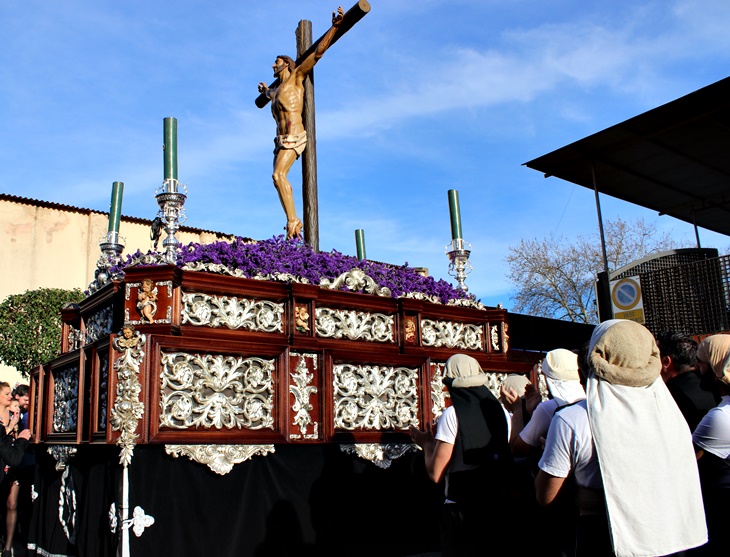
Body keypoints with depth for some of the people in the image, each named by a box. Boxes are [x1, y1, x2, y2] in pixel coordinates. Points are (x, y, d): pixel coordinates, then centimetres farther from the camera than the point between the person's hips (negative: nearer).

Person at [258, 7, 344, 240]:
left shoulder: (296, 77, 8)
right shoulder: (277, 90, 28)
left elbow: (317, 53, -1)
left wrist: (335, 27, -7)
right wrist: (265, 90, 78)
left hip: (294, 137, -8)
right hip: (281, 139, 8)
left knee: (278, 174, -24)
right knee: (279, 177, -3)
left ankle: (292, 220, -27)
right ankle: (293, 221, -5)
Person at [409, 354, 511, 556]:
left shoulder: (453, 414, -13)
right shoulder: (500, 410, 0)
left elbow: (436, 473, -14)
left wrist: (427, 443, 5)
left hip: (462, 510, -4)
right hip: (498, 509, 5)